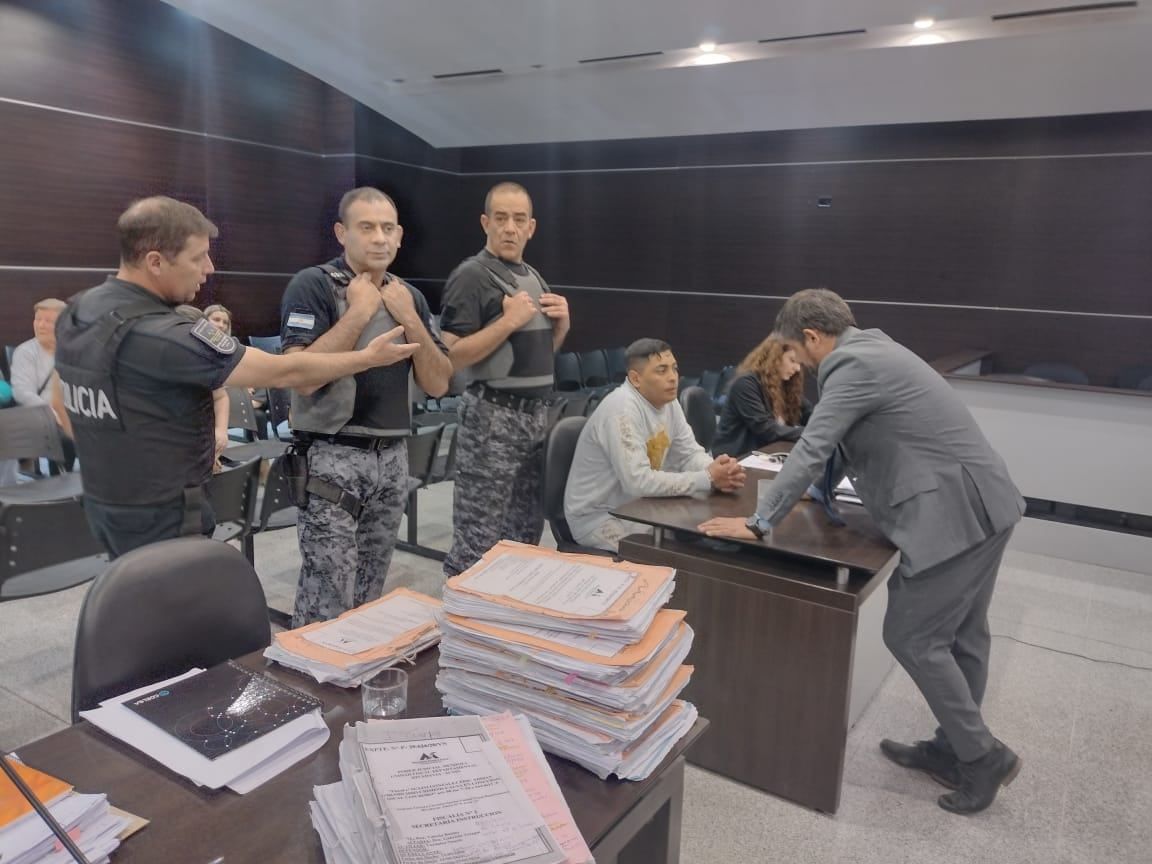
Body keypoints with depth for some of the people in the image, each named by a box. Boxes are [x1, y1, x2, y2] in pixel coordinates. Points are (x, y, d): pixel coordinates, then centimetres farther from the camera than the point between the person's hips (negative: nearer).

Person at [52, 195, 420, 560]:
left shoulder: (76, 312, 1)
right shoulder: (161, 336, -28)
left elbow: (62, 398, 14)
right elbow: (283, 372, -24)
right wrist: (368, 358, -13)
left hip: (103, 503, 9)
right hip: (160, 515, -9)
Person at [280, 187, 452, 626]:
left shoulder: (409, 296, 11)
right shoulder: (313, 285, -8)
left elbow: (438, 384, 5)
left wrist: (410, 319, -6)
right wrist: (358, 313, -18)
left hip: (393, 457, 6)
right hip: (333, 458, -6)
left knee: (368, 596, 15)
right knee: (327, 604, -3)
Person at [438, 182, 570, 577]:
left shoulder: (533, 277, 15)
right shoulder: (471, 276, -10)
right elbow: (450, 357, -18)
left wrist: (562, 322, 3)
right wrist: (508, 321, -21)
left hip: (536, 413, 8)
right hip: (493, 416, -8)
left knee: (526, 531, 15)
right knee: (479, 537, -2)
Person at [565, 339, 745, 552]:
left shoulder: (668, 401, 0)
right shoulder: (622, 409, -26)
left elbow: (690, 453, 4)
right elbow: (638, 482, -31)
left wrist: (716, 472, -19)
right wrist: (708, 479, -25)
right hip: (599, 517, -8)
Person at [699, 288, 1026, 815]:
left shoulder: (851, 365, -15)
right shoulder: (872, 348, 15)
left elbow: (810, 451, -19)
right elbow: (838, 443, 26)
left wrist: (758, 523, -14)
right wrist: (819, 490, 30)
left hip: (955, 513, -10)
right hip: (982, 503, 10)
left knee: (912, 637, 1)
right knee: (961, 636, 18)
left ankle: (984, 757, 15)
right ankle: (955, 747, 32)